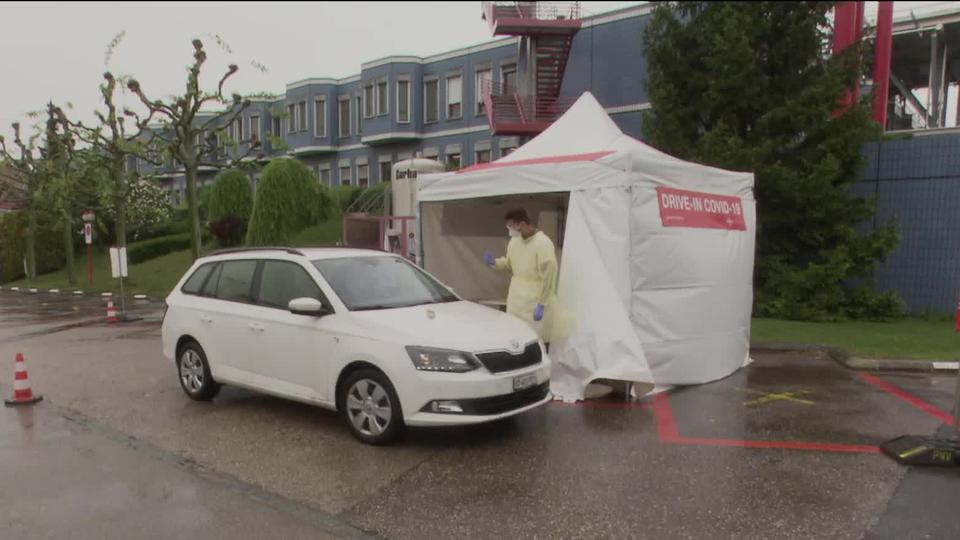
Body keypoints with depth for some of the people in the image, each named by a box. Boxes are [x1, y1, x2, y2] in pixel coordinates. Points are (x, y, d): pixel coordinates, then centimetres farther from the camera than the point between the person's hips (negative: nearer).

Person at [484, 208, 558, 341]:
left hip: (535, 304, -7)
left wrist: (541, 304, -18)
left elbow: (549, 277, -18)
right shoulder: (514, 241, 6)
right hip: (516, 302, 7)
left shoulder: (543, 244, -18)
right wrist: (495, 262, 0)